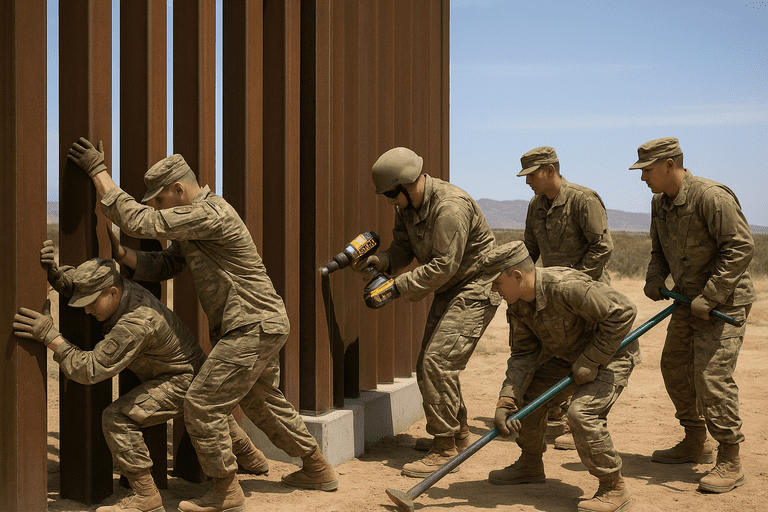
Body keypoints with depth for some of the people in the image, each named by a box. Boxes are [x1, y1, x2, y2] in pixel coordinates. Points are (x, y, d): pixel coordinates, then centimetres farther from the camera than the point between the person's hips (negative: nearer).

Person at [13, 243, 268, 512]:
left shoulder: (136, 324, -37)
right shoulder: (120, 288, -11)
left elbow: (92, 369, -38)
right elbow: (69, 281, 0)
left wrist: (50, 336, -43)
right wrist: (50, 268, -23)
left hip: (183, 381, -10)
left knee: (118, 418, -22)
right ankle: (252, 459, 62)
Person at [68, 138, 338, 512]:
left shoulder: (208, 215, -21)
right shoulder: (192, 222, 13)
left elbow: (137, 221, -24)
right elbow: (164, 265, 12)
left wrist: (97, 170, -18)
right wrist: (122, 255, -4)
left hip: (253, 329, -11)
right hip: (260, 326, 11)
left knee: (202, 406, -6)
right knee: (263, 403, 24)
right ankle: (318, 470, 36)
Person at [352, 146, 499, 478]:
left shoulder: (450, 206, -28)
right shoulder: (406, 206, 1)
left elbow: (443, 266, -30)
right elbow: (403, 247, 7)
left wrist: (397, 287, -26)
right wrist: (381, 261, -15)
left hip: (476, 291, -10)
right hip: (448, 290, 10)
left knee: (437, 363, -18)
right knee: (428, 366, 11)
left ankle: (444, 450, -9)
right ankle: (459, 436, 28)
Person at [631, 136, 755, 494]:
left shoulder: (711, 196, -21)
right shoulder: (660, 202, 7)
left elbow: (741, 247, -22)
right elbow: (660, 249, 19)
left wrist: (710, 297, -23)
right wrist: (655, 276, -2)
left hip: (724, 300, -9)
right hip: (690, 298, 9)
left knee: (711, 373, -14)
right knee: (675, 366, 12)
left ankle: (730, 461, -4)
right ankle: (696, 444, 27)